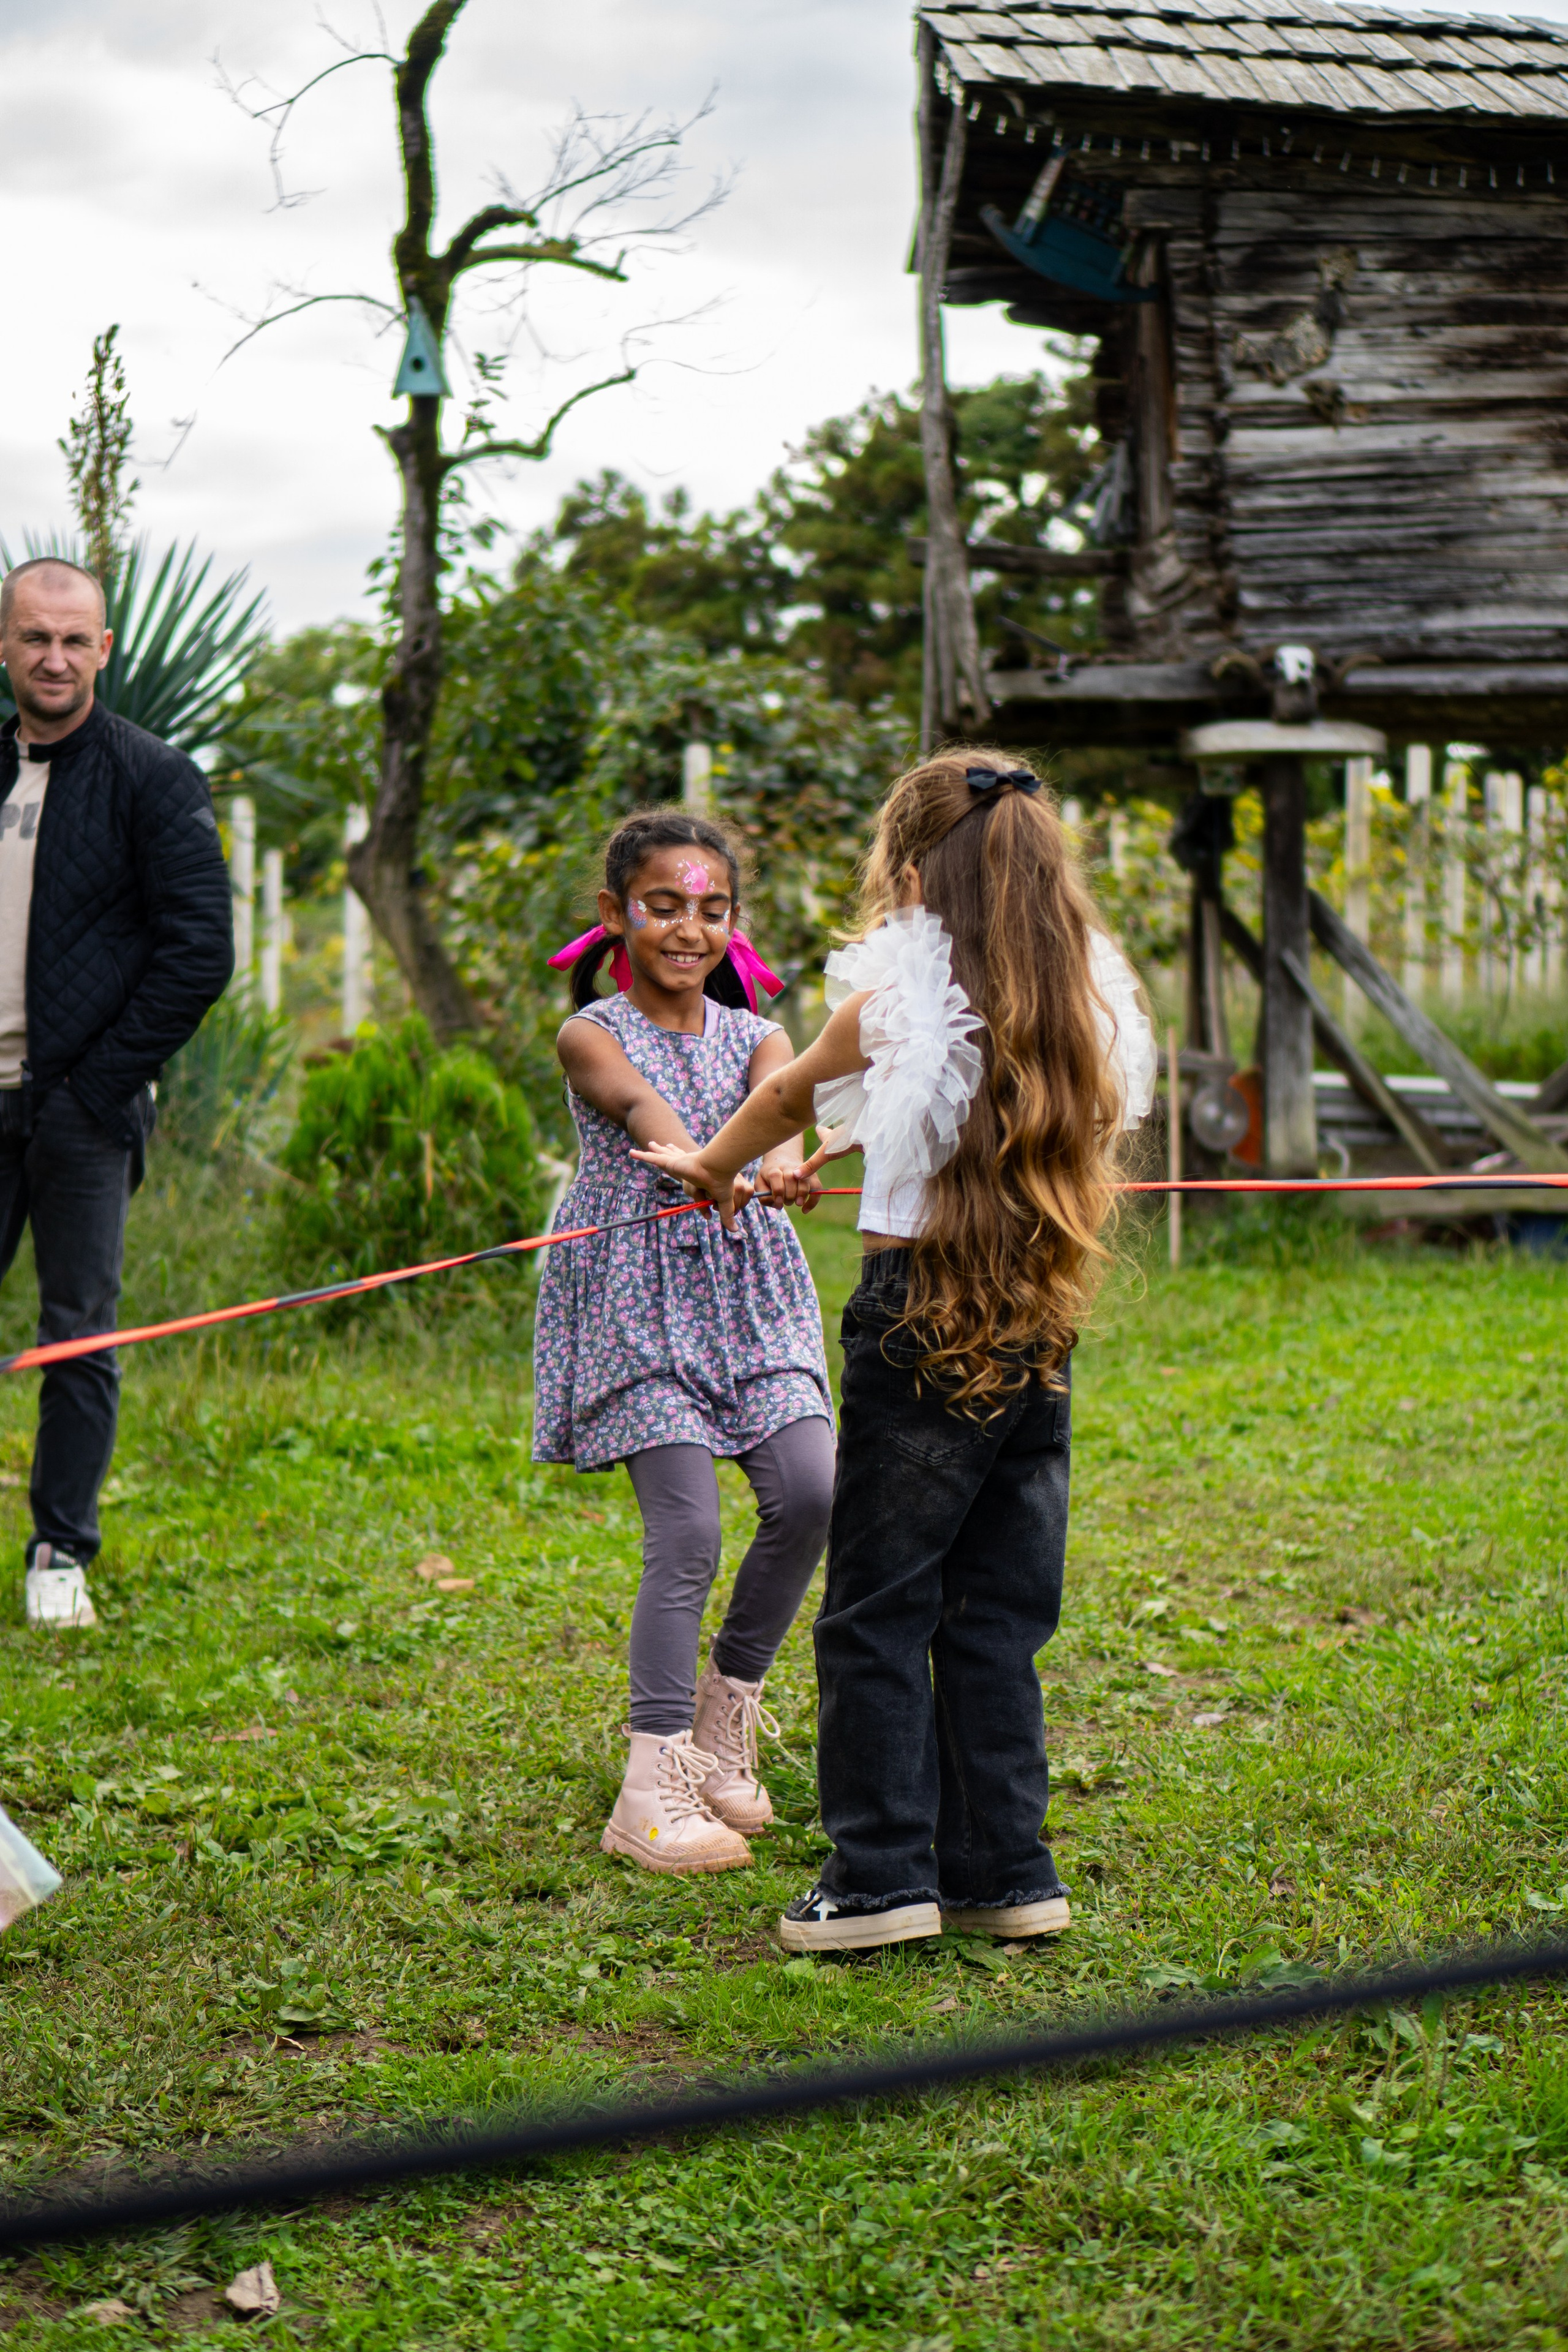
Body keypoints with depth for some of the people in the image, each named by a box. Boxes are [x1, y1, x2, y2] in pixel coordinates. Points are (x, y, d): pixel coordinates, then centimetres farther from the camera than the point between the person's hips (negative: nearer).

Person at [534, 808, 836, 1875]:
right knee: (687, 1528, -13)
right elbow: (640, 1103, -25)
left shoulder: (752, 1034, 10)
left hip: (747, 1291, 4)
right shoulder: (593, 1035, -1)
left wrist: (781, 1159, -40)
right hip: (638, 1296, -4)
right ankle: (653, 1786, -7)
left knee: (812, 1488, -12)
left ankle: (726, 1706, 11)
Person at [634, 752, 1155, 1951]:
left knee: (877, 1610, 5)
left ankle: (882, 1876, 6)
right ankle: (1005, 1871, 16)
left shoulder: (896, 1002, -7)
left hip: (919, 1322, -5)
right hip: (1039, 1333, 5)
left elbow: (786, 1098, 12)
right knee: (998, 1615, 13)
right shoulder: (1088, 999, 5)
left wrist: (713, 1165, 33)